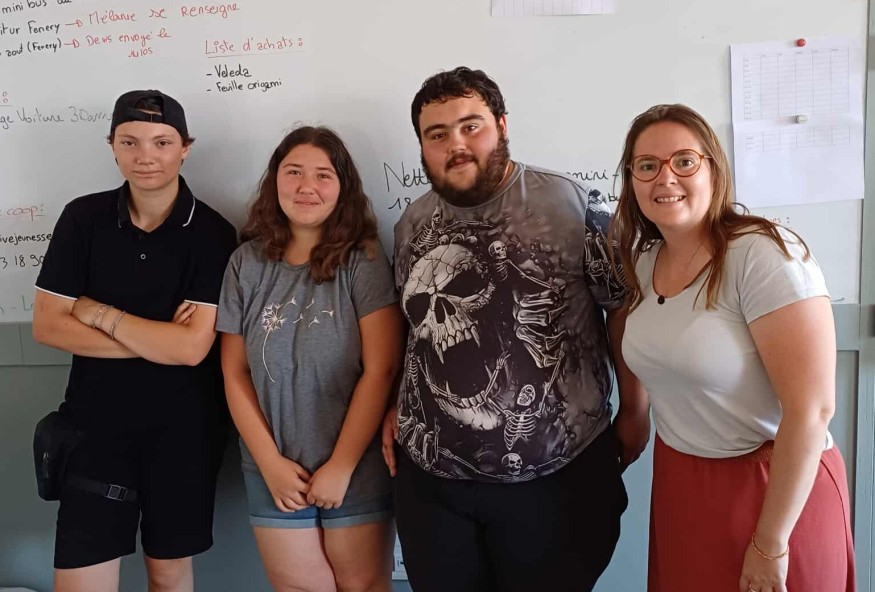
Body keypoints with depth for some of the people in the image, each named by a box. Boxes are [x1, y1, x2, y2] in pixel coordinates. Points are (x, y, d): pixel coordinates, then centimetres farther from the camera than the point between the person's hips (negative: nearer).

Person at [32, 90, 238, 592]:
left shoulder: (213, 233, -9)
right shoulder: (82, 218, -1)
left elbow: (191, 347, -16)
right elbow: (47, 326, -5)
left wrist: (97, 313, -10)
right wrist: (156, 342, -13)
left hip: (184, 427, -1)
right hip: (97, 420, 2)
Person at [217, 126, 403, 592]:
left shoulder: (364, 262, -9)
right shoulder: (246, 264, -1)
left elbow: (381, 370, -12)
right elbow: (235, 373, 1)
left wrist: (341, 466, -12)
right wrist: (270, 462, -5)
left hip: (358, 469, -2)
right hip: (274, 474, 2)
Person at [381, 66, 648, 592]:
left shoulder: (572, 204, -9)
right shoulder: (411, 226, 6)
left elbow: (626, 307, -4)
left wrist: (635, 410, -1)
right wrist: (398, 405, 9)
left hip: (560, 477, -4)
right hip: (431, 479, 4)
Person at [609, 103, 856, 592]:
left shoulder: (765, 255, -21)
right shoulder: (643, 261, 0)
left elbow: (812, 410, -23)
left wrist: (770, 544, -18)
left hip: (775, 490, -6)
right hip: (678, 485, 7)